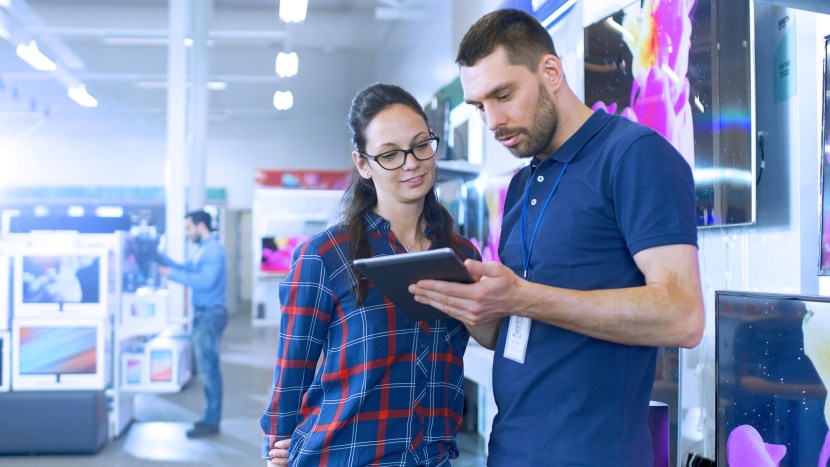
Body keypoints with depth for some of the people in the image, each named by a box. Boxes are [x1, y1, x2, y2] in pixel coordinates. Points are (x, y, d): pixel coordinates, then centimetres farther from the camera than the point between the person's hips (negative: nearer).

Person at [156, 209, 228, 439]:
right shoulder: (203, 250, 16)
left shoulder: (213, 250, -16)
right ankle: (211, 417, 20)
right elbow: (185, 269, 19)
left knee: (208, 369, -6)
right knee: (208, 368, 13)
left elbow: (206, 281, -25)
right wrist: (159, 257, 12)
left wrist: (172, 275, -21)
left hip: (210, 315, -10)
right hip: (204, 314, 10)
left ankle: (211, 422, -1)